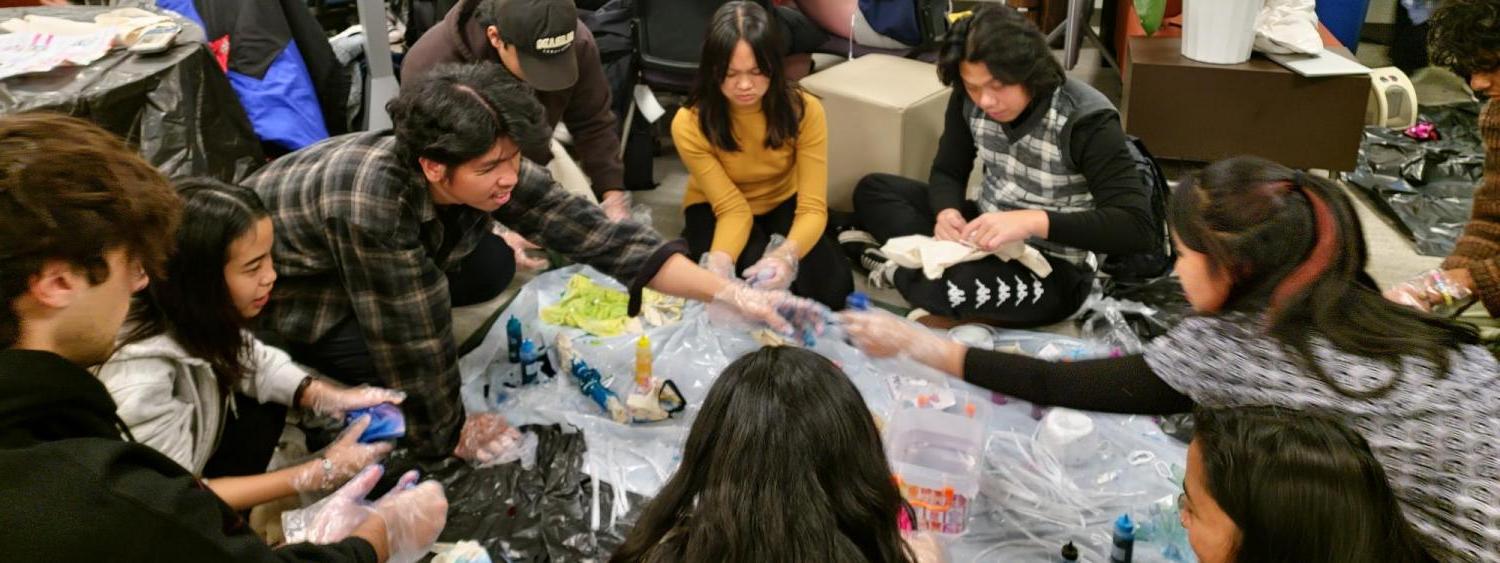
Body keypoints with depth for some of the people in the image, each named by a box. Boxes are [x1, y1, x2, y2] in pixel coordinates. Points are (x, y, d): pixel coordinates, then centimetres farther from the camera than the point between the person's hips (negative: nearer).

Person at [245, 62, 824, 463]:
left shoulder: (491, 171, -24)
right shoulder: (374, 207, -42)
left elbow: (598, 236, -25)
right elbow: (414, 344, -31)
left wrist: (734, 295, -31)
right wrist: (452, 436, -16)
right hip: (271, 282, -6)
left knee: (491, 269, -9)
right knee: (391, 356, -27)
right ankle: (314, 376, 5)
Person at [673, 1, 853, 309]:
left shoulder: (804, 110, -27)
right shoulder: (690, 124, -29)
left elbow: (812, 208, -29)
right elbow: (732, 208, -26)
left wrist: (787, 253, -52)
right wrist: (719, 260, -48)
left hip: (785, 203, 1)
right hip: (716, 208, -1)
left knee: (831, 289, -21)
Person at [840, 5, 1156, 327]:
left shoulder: (1086, 121, -24)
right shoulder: (969, 100, -7)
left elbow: (1139, 227, -30)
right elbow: (948, 172, 5)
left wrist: (1032, 222, -41)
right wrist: (947, 212, -20)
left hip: (1055, 269, -7)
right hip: (989, 239, 7)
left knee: (949, 286, -37)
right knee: (872, 190, 2)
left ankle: (898, 269, -6)